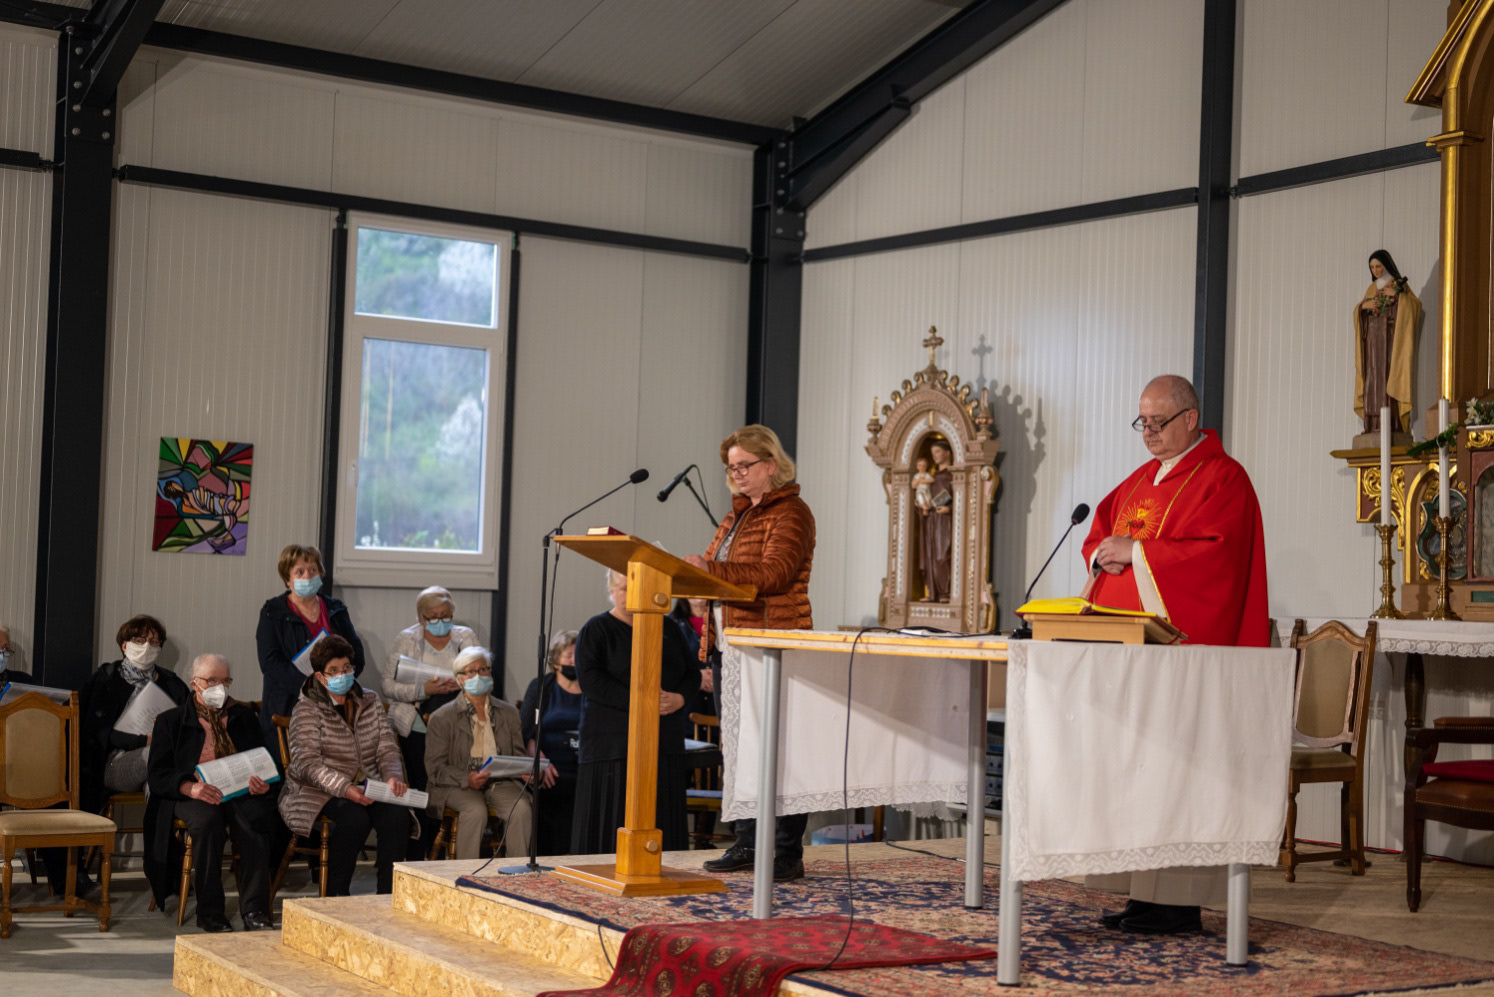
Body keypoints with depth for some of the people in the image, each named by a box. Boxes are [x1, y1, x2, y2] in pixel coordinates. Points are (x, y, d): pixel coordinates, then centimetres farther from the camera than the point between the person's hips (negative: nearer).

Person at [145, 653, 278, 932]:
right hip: (192, 796, -2)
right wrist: (190, 787, -20)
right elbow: (158, 776, 2)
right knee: (207, 820, -37)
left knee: (255, 819, -33)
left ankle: (254, 910, -33)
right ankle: (209, 911, -29)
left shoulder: (244, 717, 22)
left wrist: (263, 782, -10)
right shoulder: (171, 721, 13)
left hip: (239, 794, 2)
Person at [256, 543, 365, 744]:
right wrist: (307, 684, -18)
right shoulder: (273, 613, 4)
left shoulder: (335, 610, 16)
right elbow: (270, 661, -7)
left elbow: (356, 652, 13)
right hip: (287, 710, -2)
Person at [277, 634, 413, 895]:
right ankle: (336, 896, -20)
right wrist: (344, 788, -30)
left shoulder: (370, 703, 12)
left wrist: (393, 776, -17)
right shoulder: (307, 710, -4)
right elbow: (308, 764, -15)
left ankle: (389, 895, -20)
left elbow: (387, 749, 7)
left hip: (367, 787, 4)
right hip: (320, 792, -4)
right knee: (355, 817, -34)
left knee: (397, 815, -26)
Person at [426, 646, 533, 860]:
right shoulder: (443, 718, 2)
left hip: (501, 781, 3)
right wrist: (466, 779, -20)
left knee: (521, 808, -27)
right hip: (458, 785, -3)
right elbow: (435, 767, -3)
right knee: (476, 810, -34)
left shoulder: (508, 713, 15)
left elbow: (518, 754, 17)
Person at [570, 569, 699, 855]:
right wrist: (635, 700, -18)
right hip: (614, 743, -4)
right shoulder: (597, 629, 2)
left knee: (662, 822, 1)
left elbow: (692, 672, 16)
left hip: (665, 744, 5)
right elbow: (588, 678, -10)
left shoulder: (667, 628, 18)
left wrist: (679, 697, -6)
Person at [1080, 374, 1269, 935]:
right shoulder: (1141, 480, 20)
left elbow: (1215, 554, -17)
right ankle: (1143, 893, 9)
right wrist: (1106, 554, -1)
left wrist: (1136, 552, -14)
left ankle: (1179, 901, -5)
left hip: (1187, 646, -8)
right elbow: (1098, 536, 23)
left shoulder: (1222, 478, -5)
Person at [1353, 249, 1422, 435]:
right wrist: (1363, 306, -8)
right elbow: (1358, 313, 13)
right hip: (1374, 338, 5)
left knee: (1391, 376, -13)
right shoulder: (1372, 288, 18)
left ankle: (1394, 424, -16)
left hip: (1392, 338, -5)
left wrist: (1398, 294, -22)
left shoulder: (1400, 285, 3)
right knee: (1375, 379, -3)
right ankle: (1376, 424, -5)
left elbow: (1416, 305, -10)